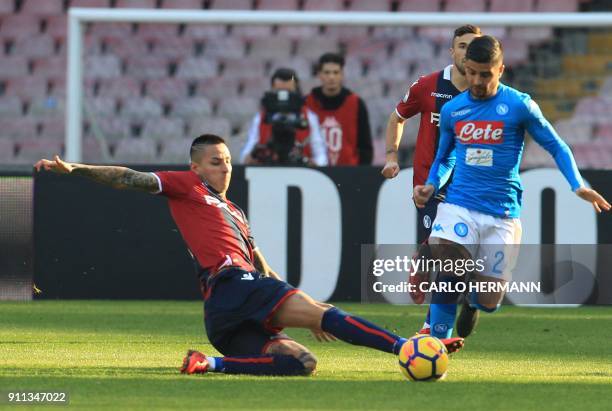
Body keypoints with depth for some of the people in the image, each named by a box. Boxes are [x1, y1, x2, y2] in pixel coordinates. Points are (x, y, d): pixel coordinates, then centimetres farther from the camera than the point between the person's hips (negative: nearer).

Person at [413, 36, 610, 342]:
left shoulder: (519, 105, -5)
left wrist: (578, 186, -11)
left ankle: (471, 300, 40)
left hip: (502, 215, -1)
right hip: (459, 206, 1)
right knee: (447, 279, -23)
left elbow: (556, 147, 3)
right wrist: (431, 186, 2)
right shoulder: (452, 110, 5)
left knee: (488, 302, 2)